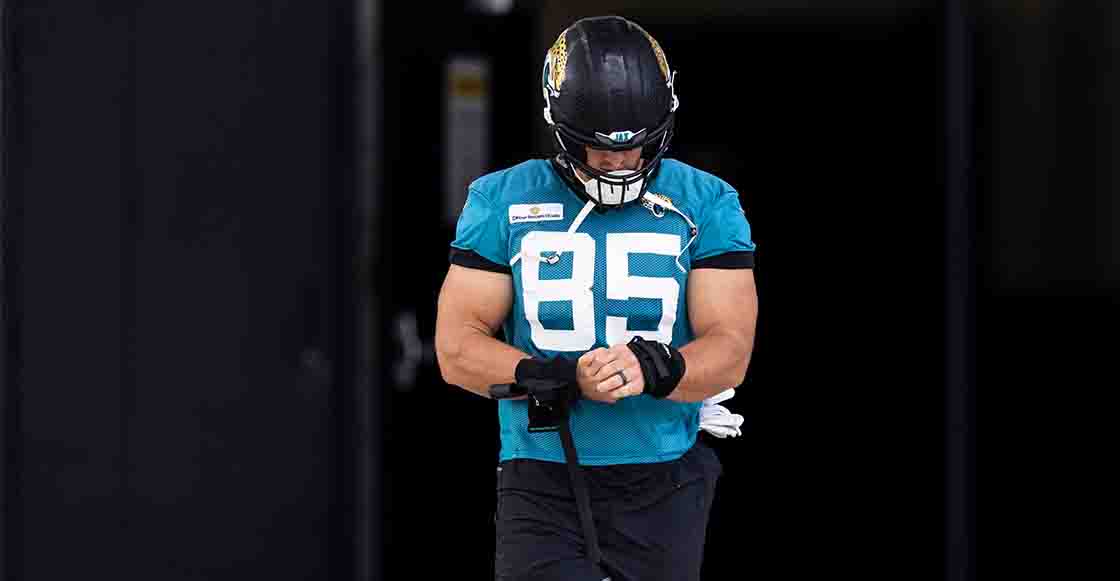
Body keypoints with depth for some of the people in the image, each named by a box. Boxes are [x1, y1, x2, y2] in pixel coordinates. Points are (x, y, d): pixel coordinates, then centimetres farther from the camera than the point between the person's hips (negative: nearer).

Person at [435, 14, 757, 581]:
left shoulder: (705, 206, 1)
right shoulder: (503, 202, 2)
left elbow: (728, 349, -6)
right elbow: (457, 348, -3)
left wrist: (653, 368, -29)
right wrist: (563, 380, -21)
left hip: (663, 491, 1)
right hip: (541, 486, -1)